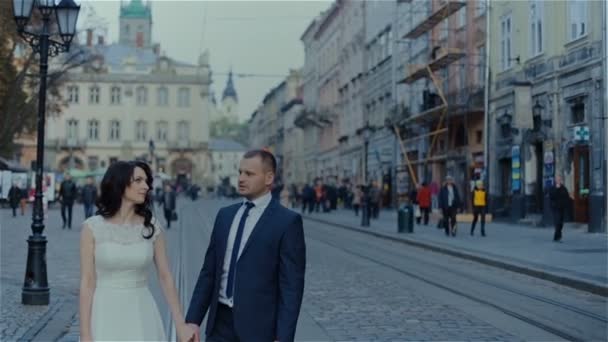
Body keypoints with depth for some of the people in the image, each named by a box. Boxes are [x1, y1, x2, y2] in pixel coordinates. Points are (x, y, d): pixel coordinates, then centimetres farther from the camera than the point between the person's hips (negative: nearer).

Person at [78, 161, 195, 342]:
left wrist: (180, 324, 0)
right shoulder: (93, 227, -5)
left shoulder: (152, 227, 1)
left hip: (141, 316, 2)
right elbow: (87, 283, -5)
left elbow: (165, 277, 4)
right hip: (105, 315, -2)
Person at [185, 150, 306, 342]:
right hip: (221, 322, 5)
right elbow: (209, 272, 11)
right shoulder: (225, 215, 10)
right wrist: (193, 319, 5)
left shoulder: (287, 221, -9)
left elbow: (292, 285, -12)